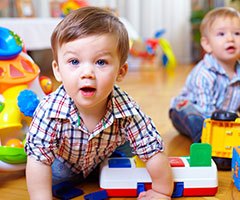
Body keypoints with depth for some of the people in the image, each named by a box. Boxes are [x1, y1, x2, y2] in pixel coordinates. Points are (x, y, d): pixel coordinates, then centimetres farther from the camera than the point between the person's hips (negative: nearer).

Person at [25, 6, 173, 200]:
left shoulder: (127, 110, -37)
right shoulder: (50, 110, -40)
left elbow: (154, 152, -27)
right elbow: (38, 160, -32)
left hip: (107, 160, 2)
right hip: (64, 163, -1)